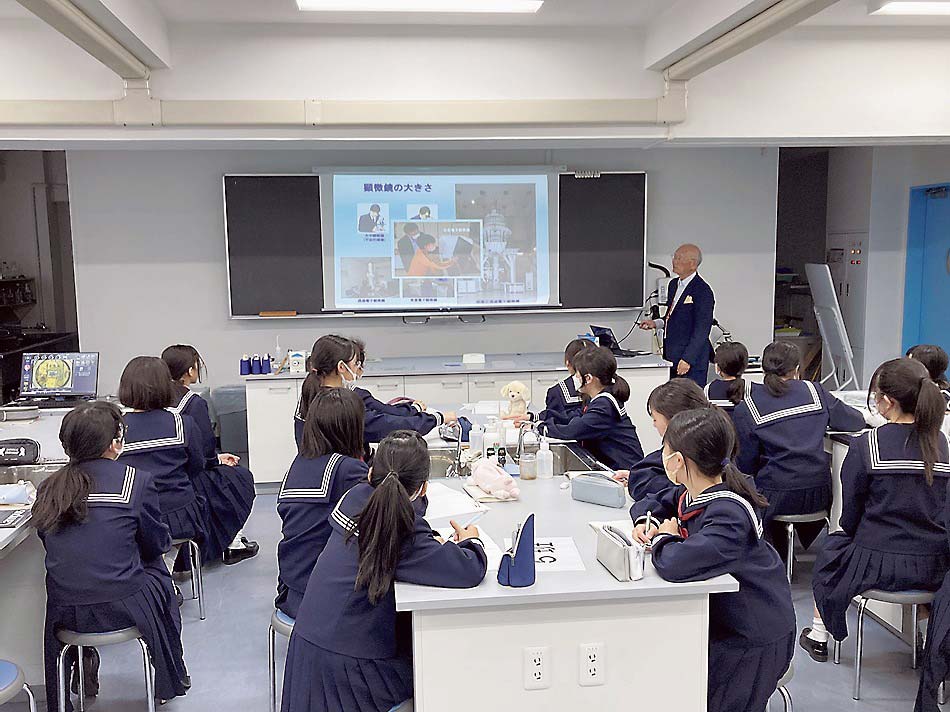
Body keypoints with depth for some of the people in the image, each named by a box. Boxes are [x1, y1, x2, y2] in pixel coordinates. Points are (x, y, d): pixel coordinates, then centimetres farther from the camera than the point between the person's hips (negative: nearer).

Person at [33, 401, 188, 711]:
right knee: (158, 573, 28)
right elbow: (158, 544, -1)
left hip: (64, 614, 4)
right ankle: (170, 679, 39)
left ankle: (82, 660, 34)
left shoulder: (48, 489, 0)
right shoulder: (138, 481, -12)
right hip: (122, 608, -4)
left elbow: (53, 548, 11)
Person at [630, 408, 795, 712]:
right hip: (715, 617, 8)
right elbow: (652, 505, 16)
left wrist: (663, 539, -23)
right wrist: (645, 522, -8)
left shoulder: (729, 516, -32)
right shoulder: (690, 493, -5)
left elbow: (675, 564, -46)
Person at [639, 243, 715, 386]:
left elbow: (702, 330, -18)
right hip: (671, 357, 9)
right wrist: (656, 323, 7)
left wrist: (687, 359, -22)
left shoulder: (702, 291, -14)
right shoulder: (674, 284, 14)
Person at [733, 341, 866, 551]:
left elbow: (745, 465, -2)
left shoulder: (745, 409, -3)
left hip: (776, 498, -2)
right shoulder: (814, 391, 3)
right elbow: (856, 422, 9)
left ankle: (779, 556, 35)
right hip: (820, 496, 2)